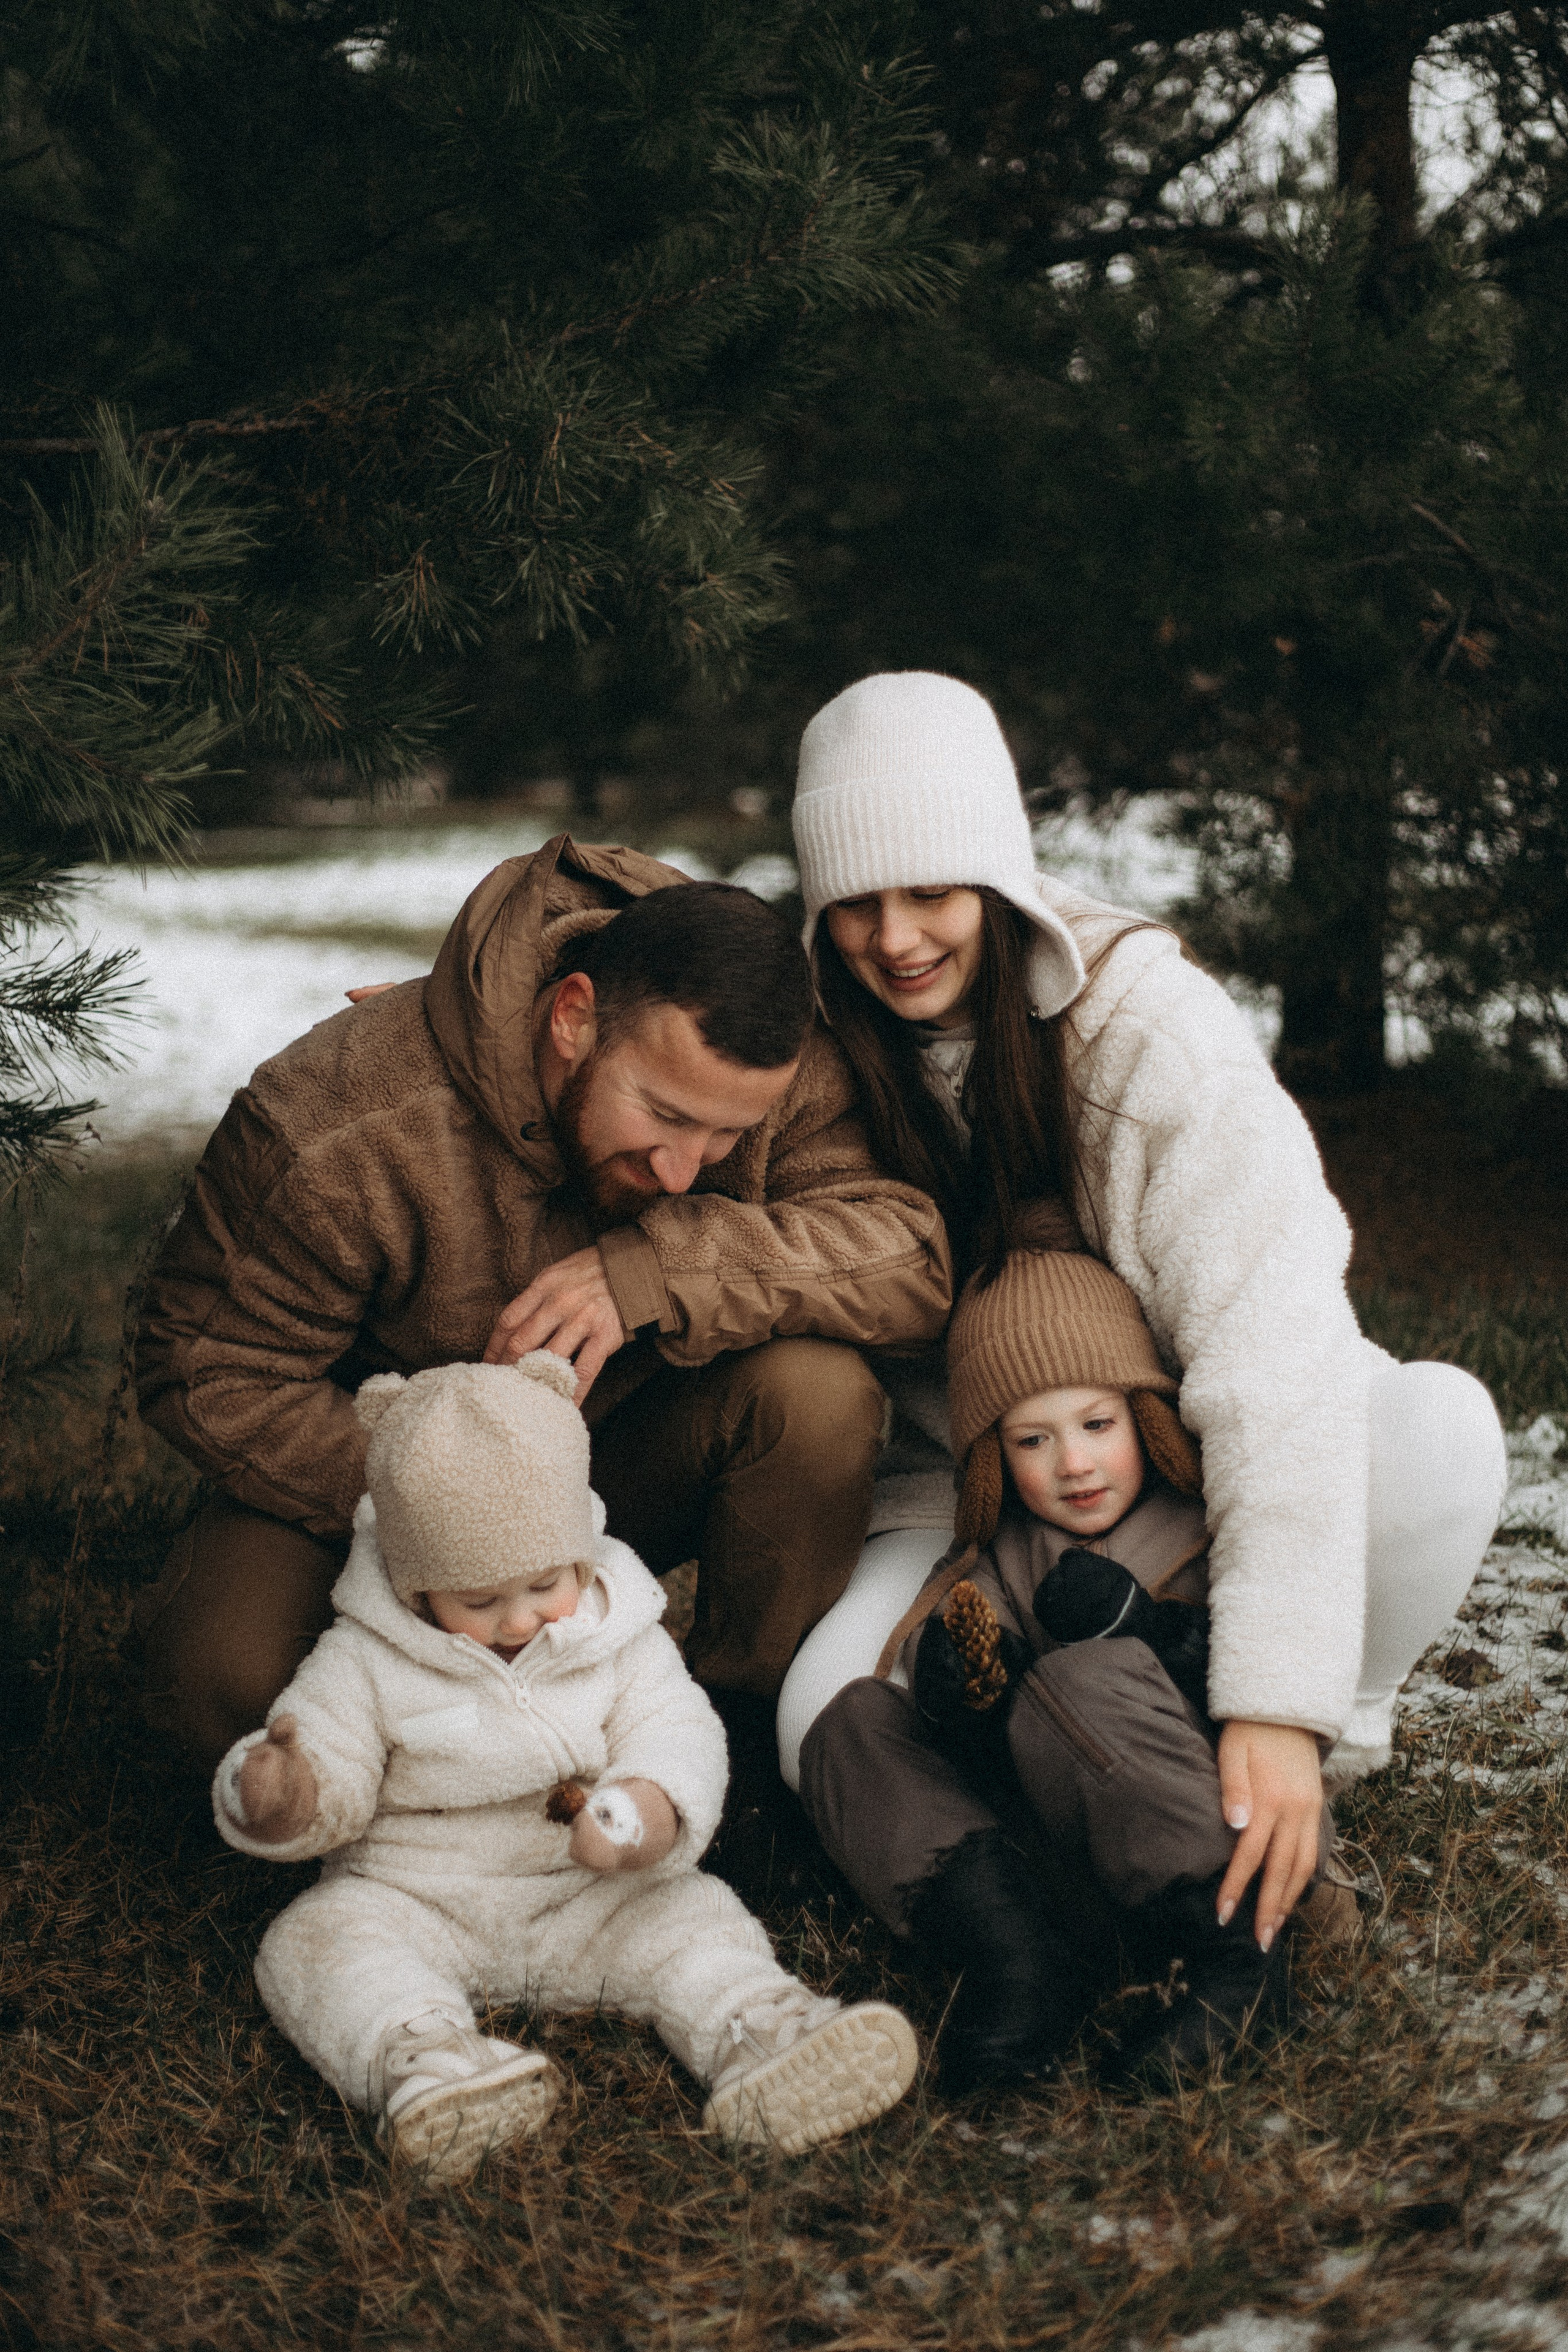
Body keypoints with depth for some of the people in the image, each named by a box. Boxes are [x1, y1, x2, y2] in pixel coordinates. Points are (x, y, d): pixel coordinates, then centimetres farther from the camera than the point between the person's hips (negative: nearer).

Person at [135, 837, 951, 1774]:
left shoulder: (783, 1081, -21)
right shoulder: (335, 1127, -30)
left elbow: (915, 1258, -28)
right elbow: (212, 1371, -21)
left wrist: (661, 1268, -40)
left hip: (631, 1452, 2)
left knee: (820, 1388, -29)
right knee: (228, 1681, -31)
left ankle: (761, 1713, -4)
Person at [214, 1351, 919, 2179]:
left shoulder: (620, 1637, -1)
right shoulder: (364, 1661, -6)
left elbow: (677, 1731, -8)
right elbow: (333, 1780, -5)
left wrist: (658, 1808, -32)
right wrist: (282, 1801, -31)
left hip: (590, 1902, 2)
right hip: (413, 1902, -1)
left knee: (692, 1915, -21)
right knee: (316, 1941, -28)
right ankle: (422, 2060, -52)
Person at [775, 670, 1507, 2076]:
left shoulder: (1147, 1021, -23)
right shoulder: (819, 1036, -9)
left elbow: (1277, 1353, -31)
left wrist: (1280, 1706, -38)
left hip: (1185, 1471, -1)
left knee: (1437, 1429, -32)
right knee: (838, 1726, -27)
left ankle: (1303, 1769, -8)